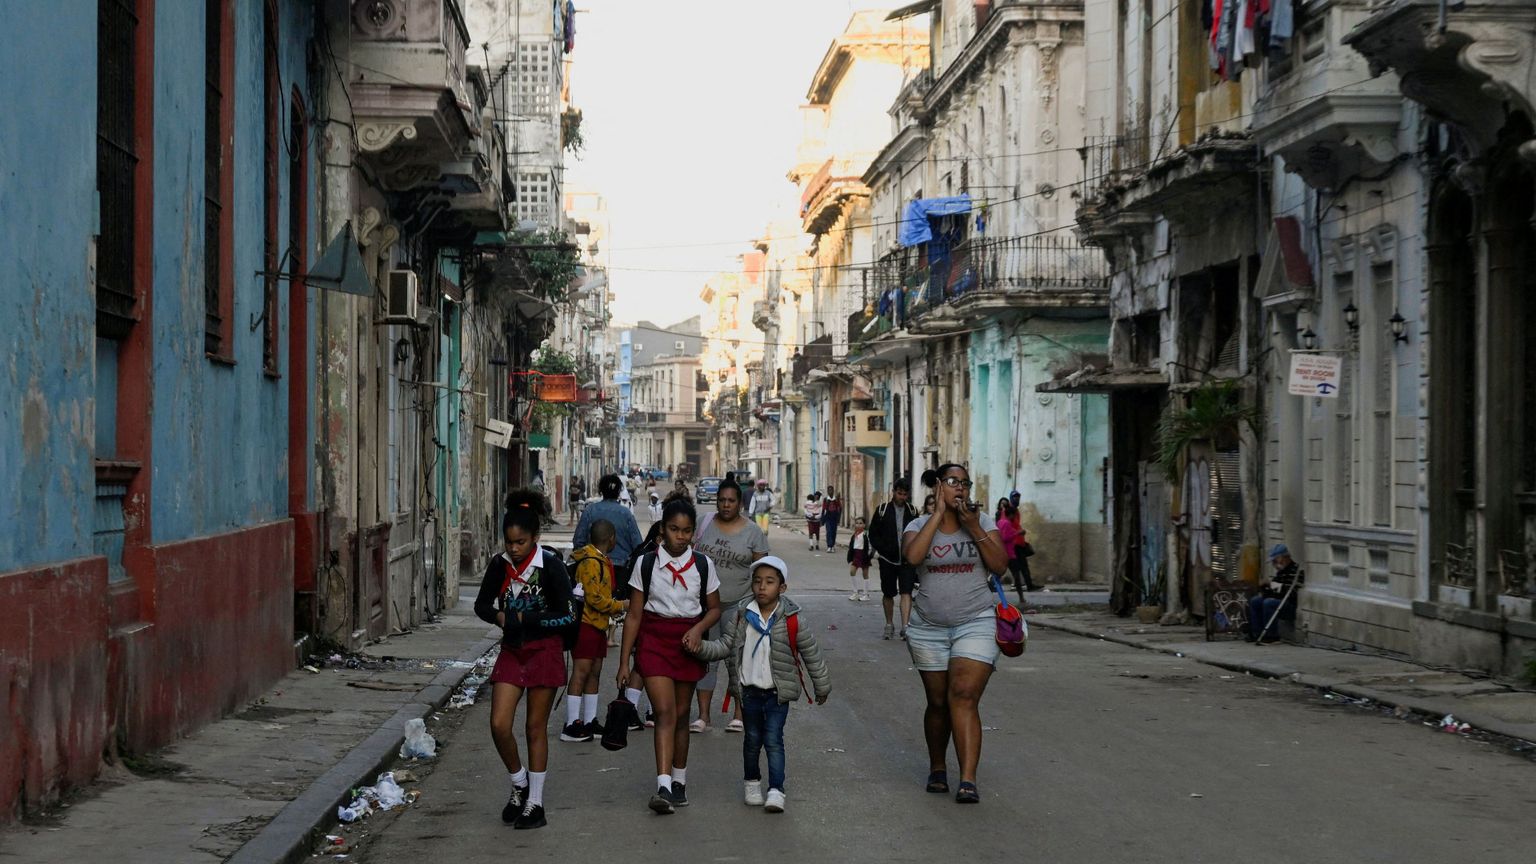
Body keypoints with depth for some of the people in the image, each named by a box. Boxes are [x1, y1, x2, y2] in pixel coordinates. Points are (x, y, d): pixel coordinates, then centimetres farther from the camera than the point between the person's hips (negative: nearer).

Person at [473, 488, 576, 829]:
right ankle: (519, 785, 20)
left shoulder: (551, 567, -14)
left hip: (545, 650, -4)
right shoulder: (500, 566, -1)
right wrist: (499, 616, -12)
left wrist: (525, 619, -19)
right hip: (512, 650, 4)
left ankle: (535, 803, 14)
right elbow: (482, 604, 9)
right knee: (499, 725, -5)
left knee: (536, 727, 3)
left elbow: (566, 615, -12)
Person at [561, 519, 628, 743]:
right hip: (586, 623, -10)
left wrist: (614, 607, 13)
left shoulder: (601, 561, 17)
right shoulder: (591, 562, -16)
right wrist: (620, 606, -10)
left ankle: (589, 722, 16)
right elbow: (594, 598, -20)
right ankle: (571, 726, -10)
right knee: (581, 672, -10)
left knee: (594, 672, 11)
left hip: (597, 624, 10)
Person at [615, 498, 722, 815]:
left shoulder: (703, 565, 2)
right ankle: (664, 787, -23)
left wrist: (699, 628, -10)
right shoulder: (646, 563, -2)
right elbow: (634, 615, 1)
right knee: (665, 713, -14)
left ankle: (679, 782, 25)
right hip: (654, 640, -2)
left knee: (681, 715, 9)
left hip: (688, 642, 2)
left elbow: (714, 609, 12)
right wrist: (624, 662, -1)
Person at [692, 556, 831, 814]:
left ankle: (776, 790, -3)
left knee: (773, 739, -6)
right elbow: (725, 645, 1)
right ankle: (751, 782, 34)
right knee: (753, 738, 14)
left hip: (778, 691, -2)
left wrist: (822, 687, 7)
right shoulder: (742, 614, -4)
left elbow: (812, 654, 0)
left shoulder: (792, 620, -10)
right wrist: (701, 647, -18)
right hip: (749, 689, 3)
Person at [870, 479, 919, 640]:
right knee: (888, 594, 10)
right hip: (888, 560, 0)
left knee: (906, 592, -11)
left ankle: (905, 627, -16)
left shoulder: (912, 511, 7)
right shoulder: (882, 510, 2)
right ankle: (889, 625, 25)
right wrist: (882, 549, -9)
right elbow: (873, 534, 4)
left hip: (907, 560, 0)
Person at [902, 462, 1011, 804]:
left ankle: (968, 781, -20)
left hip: (975, 624, -1)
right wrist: (938, 513, -14)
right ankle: (937, 769, 30)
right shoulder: (920, 525, 2)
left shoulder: (981, 521, 4)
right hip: (929, 628, 1)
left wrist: (974, 529, -15)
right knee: (938, 702, 9)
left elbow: (1000, 565, -6)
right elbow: (912, 556, -20)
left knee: (964, 697, -16)